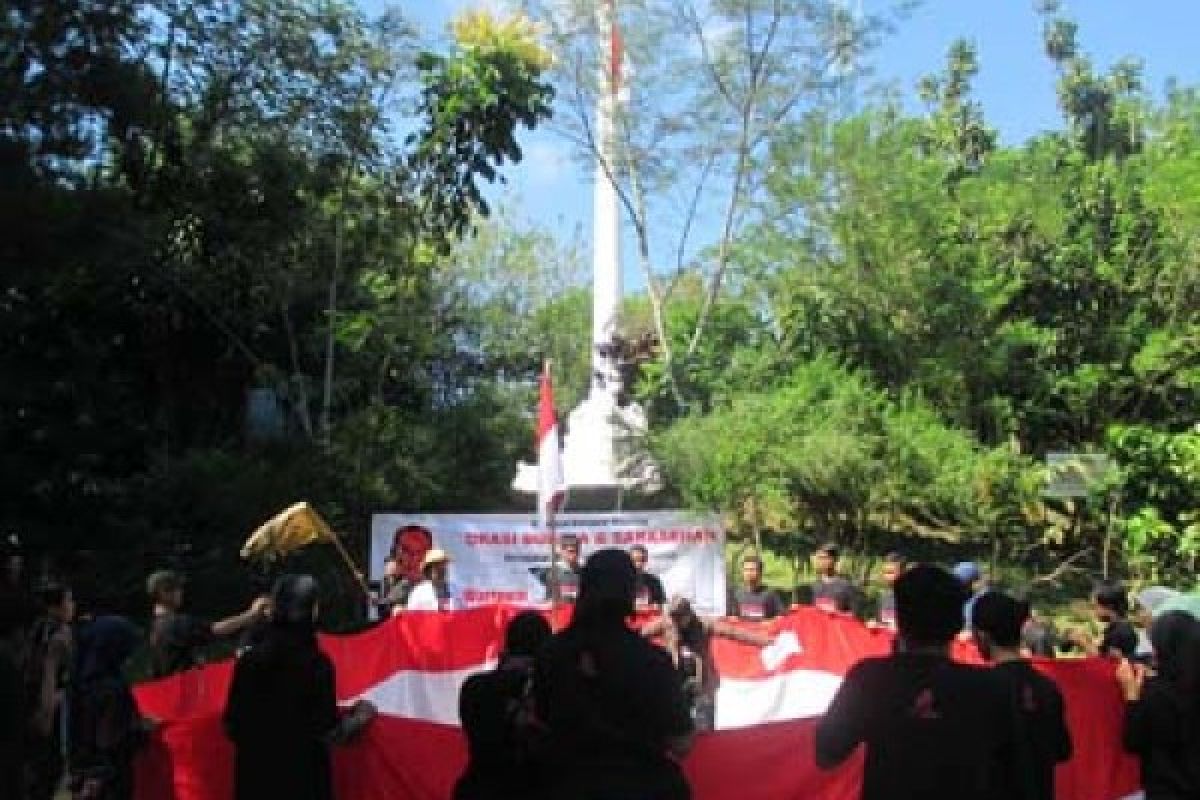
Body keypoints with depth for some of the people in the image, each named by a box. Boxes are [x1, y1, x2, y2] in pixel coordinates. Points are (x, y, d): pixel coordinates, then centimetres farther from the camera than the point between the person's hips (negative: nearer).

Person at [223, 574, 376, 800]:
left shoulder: (249, 659, -2)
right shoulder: (315, 663, -14)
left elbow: (230, 724, 3)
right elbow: (328, 731, -13)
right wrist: (360, 716, 4)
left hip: (254, 778, 4)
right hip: (303, 779, -4)